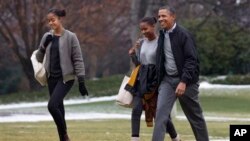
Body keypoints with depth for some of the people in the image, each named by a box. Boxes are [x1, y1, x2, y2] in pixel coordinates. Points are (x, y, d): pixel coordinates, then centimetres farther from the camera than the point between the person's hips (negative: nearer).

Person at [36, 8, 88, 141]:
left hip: (66, 77, -5)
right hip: (52, 77, 5)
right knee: (58, 108, 6)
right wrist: (43, 46, -7)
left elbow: (78, 59, -6)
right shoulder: (47, 37, 7)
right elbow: (38, 57, 13)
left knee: (52, 105, -20)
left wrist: (81, 81, -10)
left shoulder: (70, 37, -6)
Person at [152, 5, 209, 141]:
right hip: (167, 79, 5)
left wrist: (184, 82, -25)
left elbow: (191, 60, -17)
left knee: (195, 116, 8)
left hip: (185, 80, -5)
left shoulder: (184, 35, -13)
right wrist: (158, 81, 15)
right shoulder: (162, 35, 8)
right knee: (161, 112, -12)